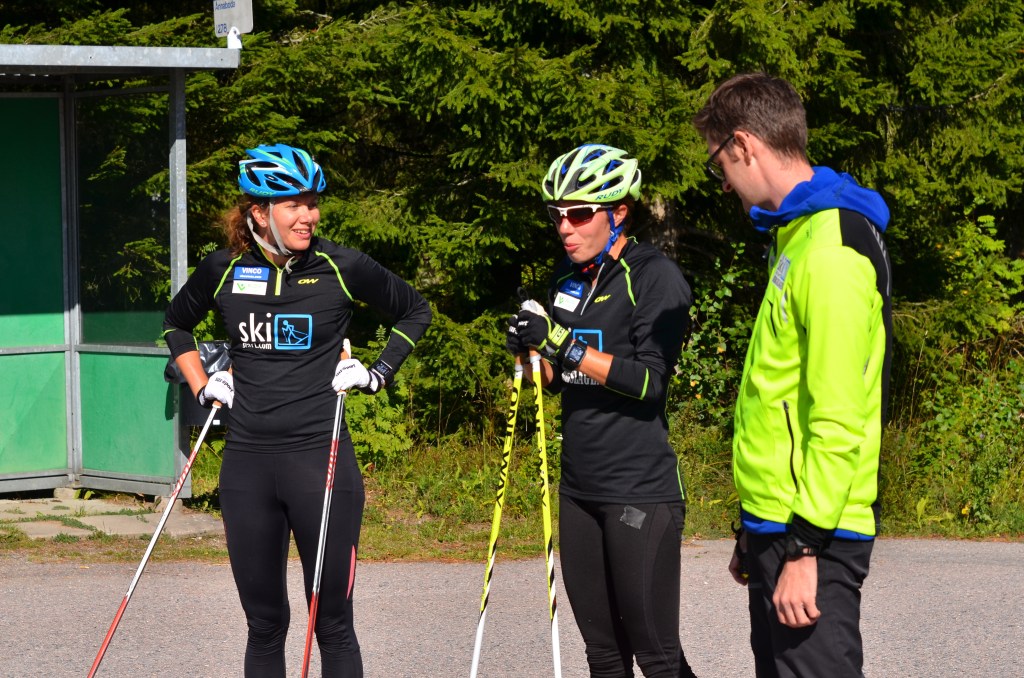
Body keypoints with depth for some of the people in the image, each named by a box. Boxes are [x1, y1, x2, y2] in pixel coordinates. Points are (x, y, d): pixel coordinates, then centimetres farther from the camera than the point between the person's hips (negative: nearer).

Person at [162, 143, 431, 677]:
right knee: (264, 624, 10)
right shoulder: (224, 271, 3)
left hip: (320, 458, -3)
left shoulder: (341, 269, -4)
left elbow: (415, 312, 12)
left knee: (333, 623, 1)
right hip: (247, 461, 3)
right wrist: (201, 387, 14)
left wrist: (380, 373, 3)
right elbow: (177, 323, 24)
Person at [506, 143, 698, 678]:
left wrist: (569, 346, -24)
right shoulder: (569, 278, 13)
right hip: (580, 487, 7)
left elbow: (651, 381, -19)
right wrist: (530, 350, -3)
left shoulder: (655, 278, -10)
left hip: (640, 491, -7)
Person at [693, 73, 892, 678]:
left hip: (813, 536, -10)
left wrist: (804, 548, -22)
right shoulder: (797, 235, 16)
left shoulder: (834, 251, -16)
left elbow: (838, 419, -21)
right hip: (779, 524, 10)